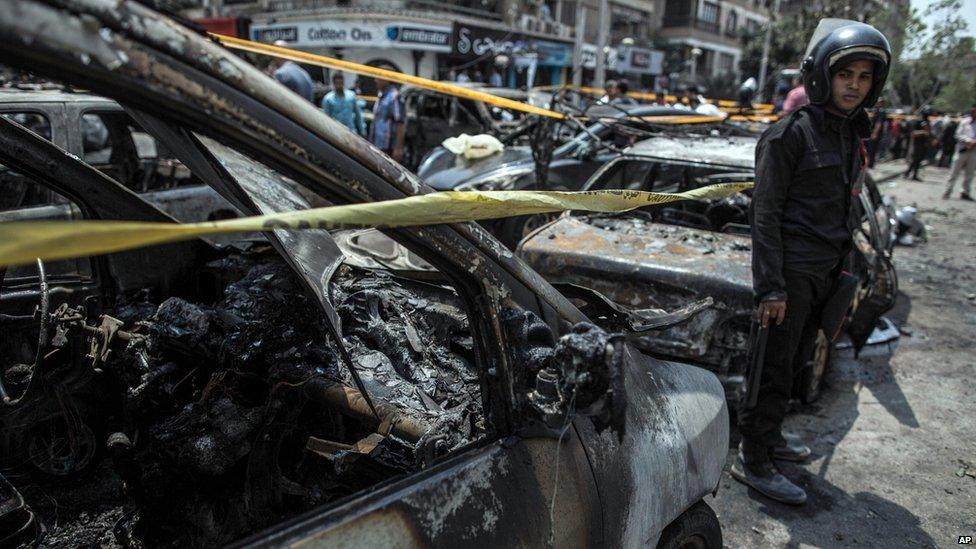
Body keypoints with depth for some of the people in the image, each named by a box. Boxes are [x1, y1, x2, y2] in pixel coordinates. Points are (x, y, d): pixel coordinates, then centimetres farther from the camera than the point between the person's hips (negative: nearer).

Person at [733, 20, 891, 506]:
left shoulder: (854, 135, 12)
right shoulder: (792, 133, -12)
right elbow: (765, 213, -15)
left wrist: (844, 269, 17)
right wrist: (770, 286, -19)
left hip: (826, 273, 8)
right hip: (792, 271, -8)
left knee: (794, 362, 18)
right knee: (774, 368, -1)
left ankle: (768, 434, 34)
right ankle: (752, 461, 10)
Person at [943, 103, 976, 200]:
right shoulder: (964, 121, 2)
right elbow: (958, 135, -3)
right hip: (962, 149, -2)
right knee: (954, 172, 0)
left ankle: (966, 192, 13)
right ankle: (947, 191, 4)